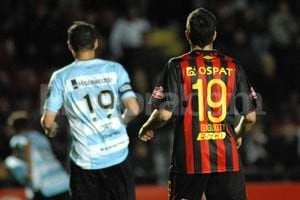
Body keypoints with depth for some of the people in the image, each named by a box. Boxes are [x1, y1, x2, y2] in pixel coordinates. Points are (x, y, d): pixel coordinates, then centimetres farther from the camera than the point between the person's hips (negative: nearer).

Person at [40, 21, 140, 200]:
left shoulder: (61, 77, -4)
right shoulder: (115, 69, -2)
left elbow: (48, 121, -5)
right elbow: (133, 109, -8)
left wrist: (51, 128, 18)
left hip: (86, 160, -1)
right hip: (118, 154, 1)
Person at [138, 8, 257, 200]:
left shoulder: (177, 66, -3)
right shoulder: (232, 67, 4)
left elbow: (164, 114, -8)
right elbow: (250, 116, 6)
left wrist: (146, 129, 13)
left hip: (189, 157, -1)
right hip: (227, 156, 2)